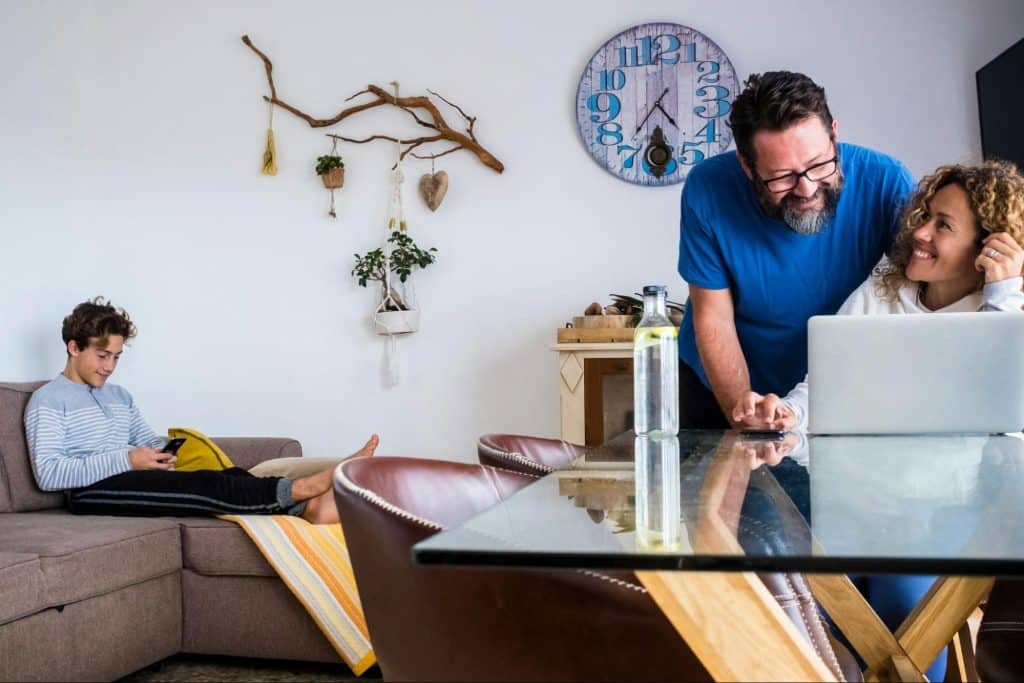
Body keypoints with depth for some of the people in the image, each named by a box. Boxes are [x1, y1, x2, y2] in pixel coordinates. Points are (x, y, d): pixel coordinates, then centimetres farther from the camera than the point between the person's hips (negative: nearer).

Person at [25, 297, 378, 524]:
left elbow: (147, 440, 25)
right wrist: (126, 459, -17)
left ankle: (309, 506, -43)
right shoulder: (48, 399, 1)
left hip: (137, 483, 7)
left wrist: (163, 451, -2)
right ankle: (303, 487, -37)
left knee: (227, 477, -22)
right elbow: (47, 473, -12)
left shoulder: (119, 396, 25)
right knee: (204, 485, -31)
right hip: (92, 493, -7)